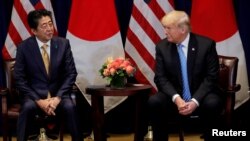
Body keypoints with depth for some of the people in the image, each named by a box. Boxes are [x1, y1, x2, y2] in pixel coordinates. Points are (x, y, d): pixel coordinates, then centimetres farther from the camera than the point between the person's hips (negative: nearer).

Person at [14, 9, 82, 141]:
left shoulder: (63, 44, -2)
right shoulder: (24, 47, -6)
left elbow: (71, 74, -1)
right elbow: (19, 79, -5)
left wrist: (58, 97, -15)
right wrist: (39, 100, -17)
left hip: (58, 93, 1)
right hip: (34, 94, -1)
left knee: (70, 107, -30)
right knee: (27, 108, -33)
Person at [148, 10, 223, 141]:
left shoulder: (206, 44, -8)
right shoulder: (162, 47, -1)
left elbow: (211, 77, -10)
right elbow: (160, 78, -4)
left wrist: (195, 101, -24)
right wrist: (176, 98, -22)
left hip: (200, 97, -2)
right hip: (175, 98, 2)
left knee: (212, 104, -34)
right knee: (154, 102, -27)